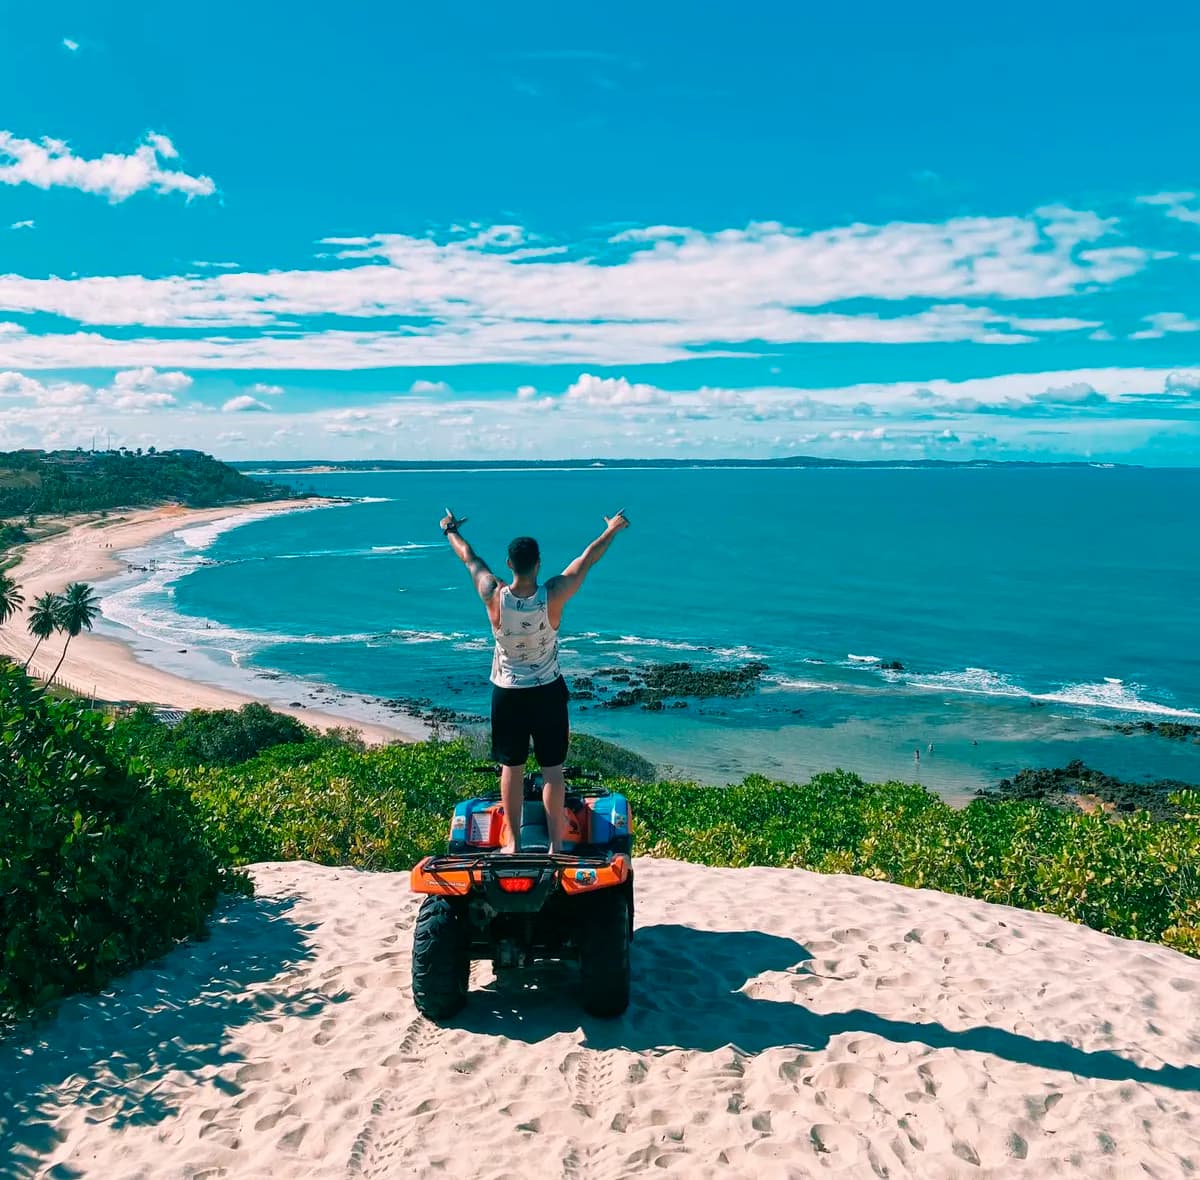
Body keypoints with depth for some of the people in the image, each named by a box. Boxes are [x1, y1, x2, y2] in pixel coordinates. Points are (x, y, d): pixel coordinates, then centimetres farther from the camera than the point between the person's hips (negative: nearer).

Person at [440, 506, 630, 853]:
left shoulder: (494, 597, -16)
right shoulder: (553, 595, -19)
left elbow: (469, 557, 2)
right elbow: (587, 559, -4)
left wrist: (451, 530, 20)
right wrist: (612, 529, 12)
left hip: (507, 693, 1)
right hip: (548, 692, -1)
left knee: (511, 767, 11)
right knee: (552, 768, 7)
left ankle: (513, 843, 19)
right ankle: (555, 844, 14)